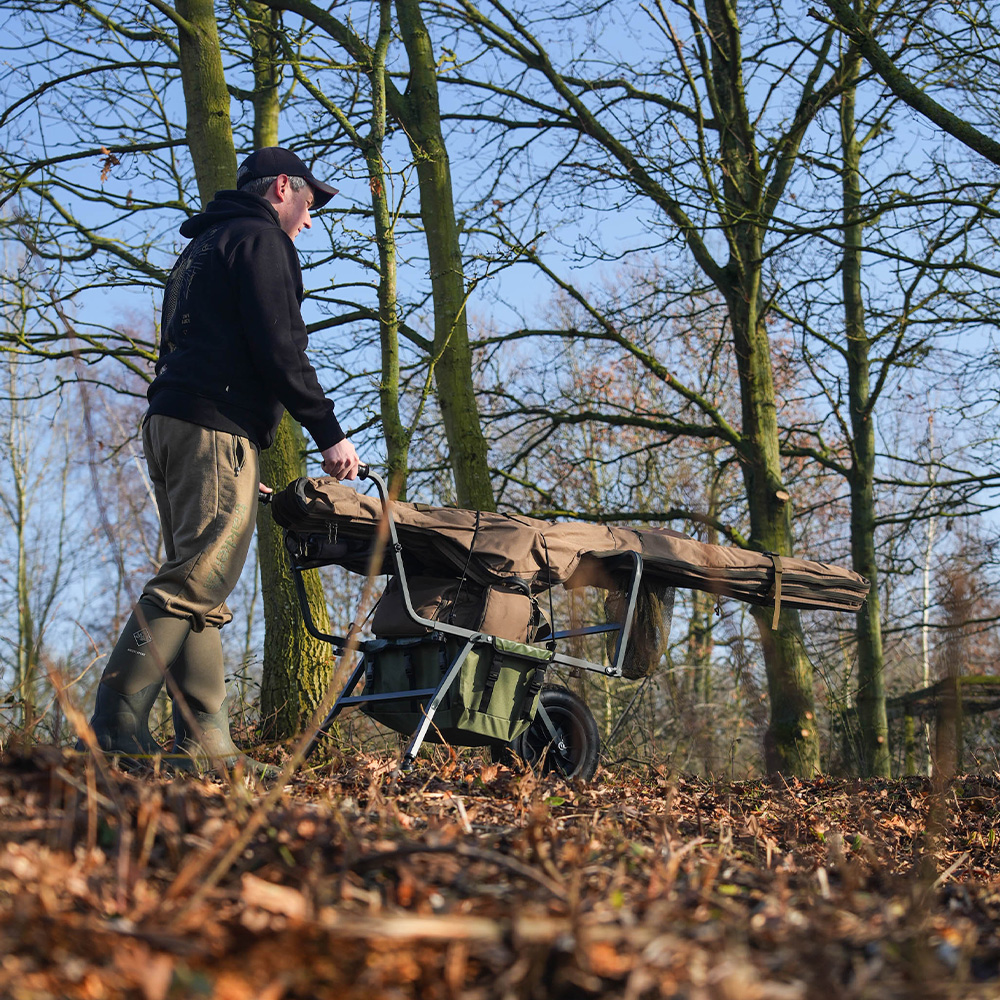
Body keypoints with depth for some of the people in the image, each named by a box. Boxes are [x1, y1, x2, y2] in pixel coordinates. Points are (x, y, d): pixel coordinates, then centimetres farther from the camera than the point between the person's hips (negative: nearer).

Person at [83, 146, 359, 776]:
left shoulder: (203, 247, 29)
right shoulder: (261, 239, 1)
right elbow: (278, 348, -11)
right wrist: (328, 431, -8)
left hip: (168, 423, 10)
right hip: (217, 425, -10)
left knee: (195, 584, 6)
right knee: (198, 580, -14)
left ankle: (206, 742, 4)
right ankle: (115, 728, -19)